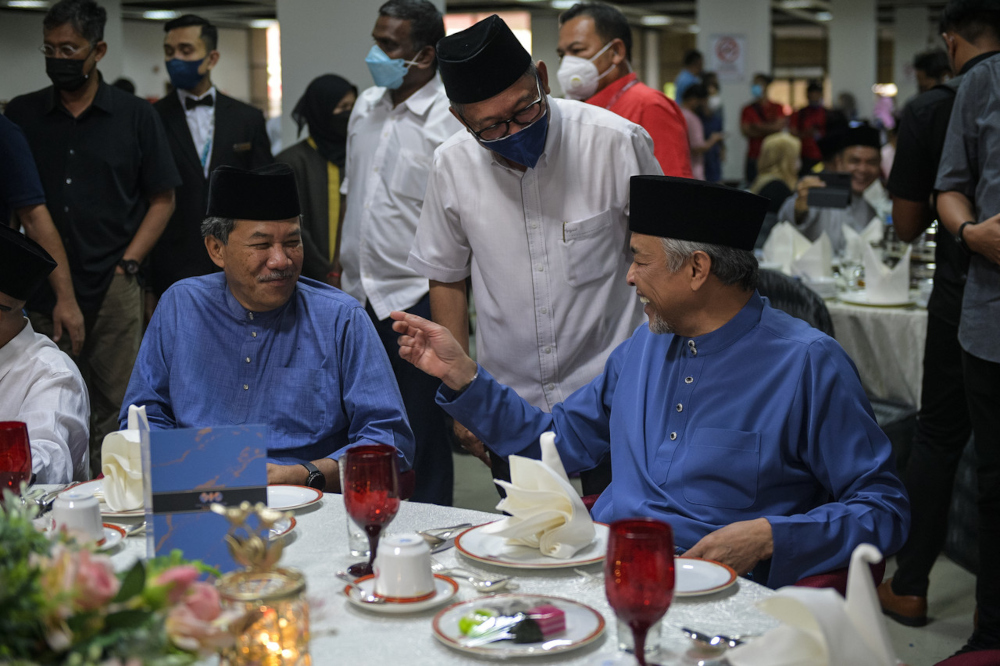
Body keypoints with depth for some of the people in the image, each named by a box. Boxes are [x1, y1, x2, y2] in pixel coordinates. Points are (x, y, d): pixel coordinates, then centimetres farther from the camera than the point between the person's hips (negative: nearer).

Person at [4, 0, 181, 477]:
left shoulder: (135, 116, 5)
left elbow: (161, 199, 6)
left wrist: (126, 264, -3)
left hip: (112, 290, -1)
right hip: (41, 291, 2)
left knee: (113, 412, 0)